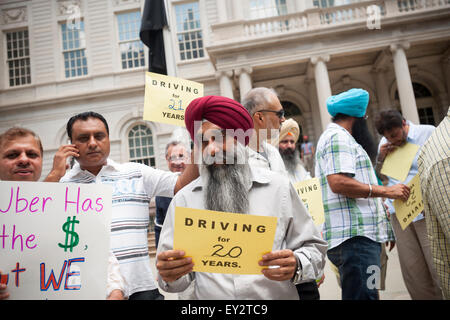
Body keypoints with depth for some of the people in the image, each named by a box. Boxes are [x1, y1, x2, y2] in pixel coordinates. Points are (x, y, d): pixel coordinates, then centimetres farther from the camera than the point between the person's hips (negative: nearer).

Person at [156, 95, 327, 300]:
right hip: (209, 294, 0)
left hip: (277, 294, 1)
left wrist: (296, 266, -13)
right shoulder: (184, 199, 3)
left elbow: (313, 248, 6)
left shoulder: (278, 187, 3)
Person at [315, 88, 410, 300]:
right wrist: (385, 191, -13)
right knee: (363, 295, -11)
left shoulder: (333, 136, 26)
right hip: (355, 237, -11)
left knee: (365, 294, 14)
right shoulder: (338, 137, -7)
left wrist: (375, 203, 28)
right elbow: (338, 182, -22)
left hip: (358, 236, 11)